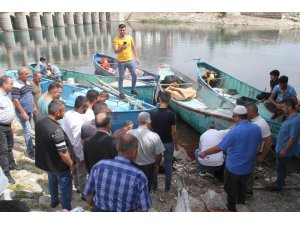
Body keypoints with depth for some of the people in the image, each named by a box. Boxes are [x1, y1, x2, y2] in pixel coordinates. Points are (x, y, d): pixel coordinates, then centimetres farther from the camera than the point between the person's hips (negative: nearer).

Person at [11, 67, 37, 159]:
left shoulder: (27, 82, 7)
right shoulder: (16, 85, -19)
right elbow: (15, 100, -21)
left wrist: (34, 107, 18)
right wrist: (23, 113, -21)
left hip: (30, 111, 8)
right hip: (23, 112, -8)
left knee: (29, 130, 18)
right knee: (28, 131, -5)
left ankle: (29, 144, 33)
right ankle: (31, 152, 1)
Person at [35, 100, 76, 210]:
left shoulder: (39, 121, -11)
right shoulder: (56, 130, -35)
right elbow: (63, 153, -29)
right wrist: (72, 165, -15)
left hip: (46, 161, 8)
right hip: (59, 166, -8)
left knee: (52, 182, 32)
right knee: (65, 188, 14)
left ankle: (54, 201, 55)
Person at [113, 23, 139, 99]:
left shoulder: (129, 37, 2)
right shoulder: (116, 39, -10)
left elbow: (133, 47, 11)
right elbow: (115, 51, -19)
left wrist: (136, 57, 9)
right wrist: (121, 48, -38)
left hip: (130, 60, 4)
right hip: (121, 62, -4)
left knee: (134, 75, 12)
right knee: (121, 77, 5)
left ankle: (133, 89, 31)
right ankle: (121, 92, 18)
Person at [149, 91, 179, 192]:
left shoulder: (152, 113, -12)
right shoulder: (171, 114, -18)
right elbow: (173, 132, -14)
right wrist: (176, 144, 1)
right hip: (168, 143, -2)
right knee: (168, 165, 15)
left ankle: (154, 186, 28)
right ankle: (167, 187, 26)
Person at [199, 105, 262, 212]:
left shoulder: (234, 131, -28)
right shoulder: (256, 128, -9)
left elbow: (220, 147, -23)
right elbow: (258, 146, 6)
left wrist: (205, 153, -10)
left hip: (234, 167, -6)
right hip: (248, 167, 6)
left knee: (230, 188, 17)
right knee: (242, 186, 28)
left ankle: (231, 208, 34)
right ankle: (241, 205, 47)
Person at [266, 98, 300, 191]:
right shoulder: (290, 117, 3)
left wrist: (284, 150, -20)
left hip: (283, 149, -9)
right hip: (281, 147, 9)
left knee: (280, 168, 8)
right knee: (281, 167, 24)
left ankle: (278, 186, 24)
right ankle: (281, 181, 42)